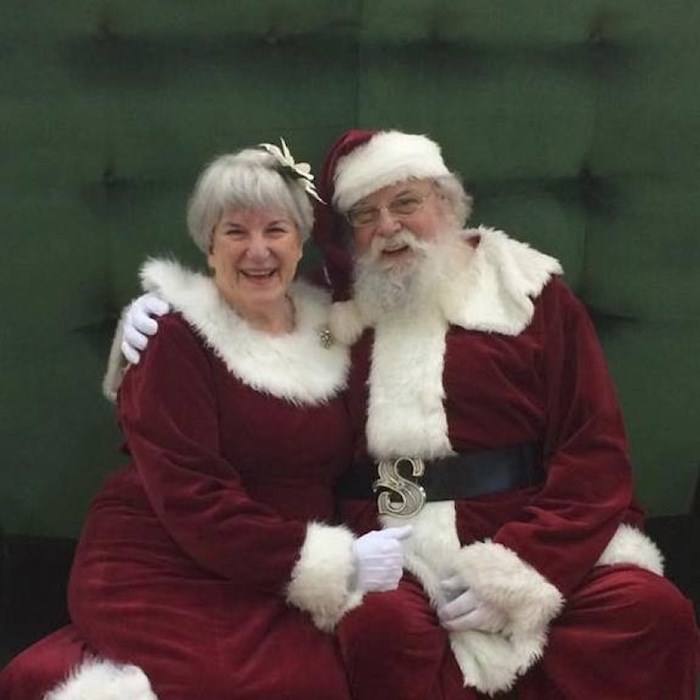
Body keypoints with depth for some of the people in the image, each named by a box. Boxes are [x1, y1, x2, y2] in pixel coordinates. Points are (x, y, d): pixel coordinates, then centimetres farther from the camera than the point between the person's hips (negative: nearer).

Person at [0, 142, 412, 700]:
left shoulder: (329, 330, 9)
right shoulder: (173, 336, -8)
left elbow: (342, 466, 15)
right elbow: (193, 503, -16)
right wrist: (336, 563, -19)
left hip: (279, 588, 6)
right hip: (165, 576, -6)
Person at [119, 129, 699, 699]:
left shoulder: (530, 293, 7)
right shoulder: (330, 310, 13)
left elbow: (596, 454, 1)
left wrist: (515, 569, -11)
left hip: (542, 542, 0)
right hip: (393, 548, 0)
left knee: (651, 611, -28)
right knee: (379, 625, -34)